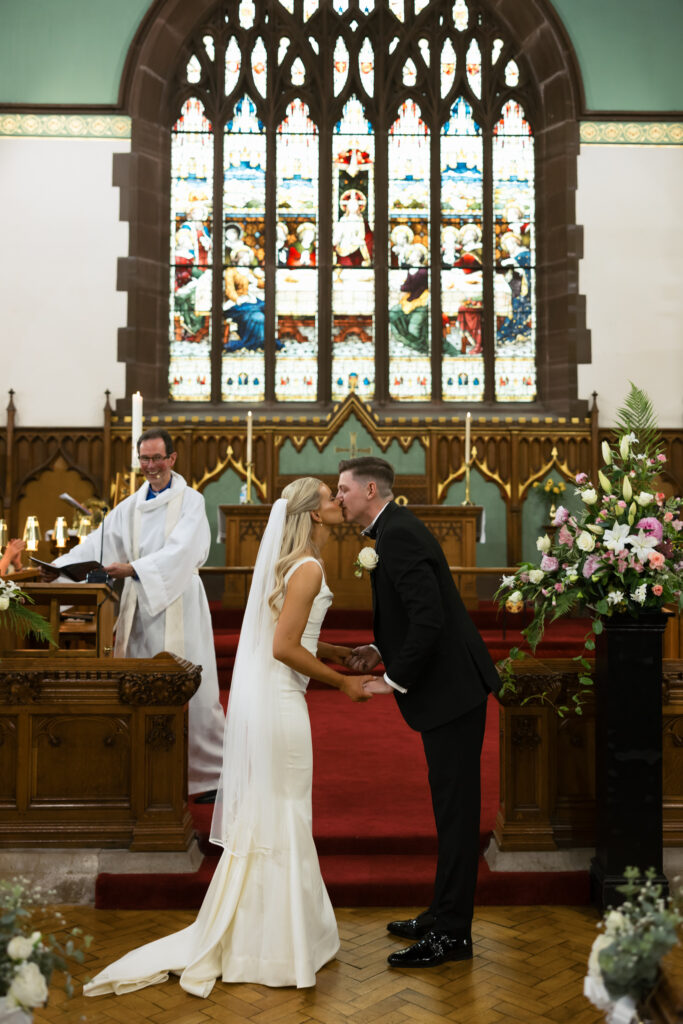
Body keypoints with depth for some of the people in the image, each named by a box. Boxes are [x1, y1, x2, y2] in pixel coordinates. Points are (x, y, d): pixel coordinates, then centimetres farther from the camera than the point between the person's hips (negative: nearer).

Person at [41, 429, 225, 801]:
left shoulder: (190, 501, -2)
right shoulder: (131, 506, 14)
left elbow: (180, 551, -16)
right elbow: (99, 540, 8)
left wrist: (134, 568, -26)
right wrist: (60, 565, -6)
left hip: (177, 603, -5)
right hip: (140, 605, 5)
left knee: (191, 689, -2)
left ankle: (213, 774, 8)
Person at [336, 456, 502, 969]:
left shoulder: (398, 533, -17)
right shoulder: (396, 529, 14)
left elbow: (429, 617, -26)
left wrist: (396, 679, -17)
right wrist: (381, 650, 8)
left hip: (452, 688, -11)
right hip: (449, 685, 11)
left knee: (456, 809, -2)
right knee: (451, 807, 17)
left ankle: (452, 933, 8)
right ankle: (445, 915, 29)